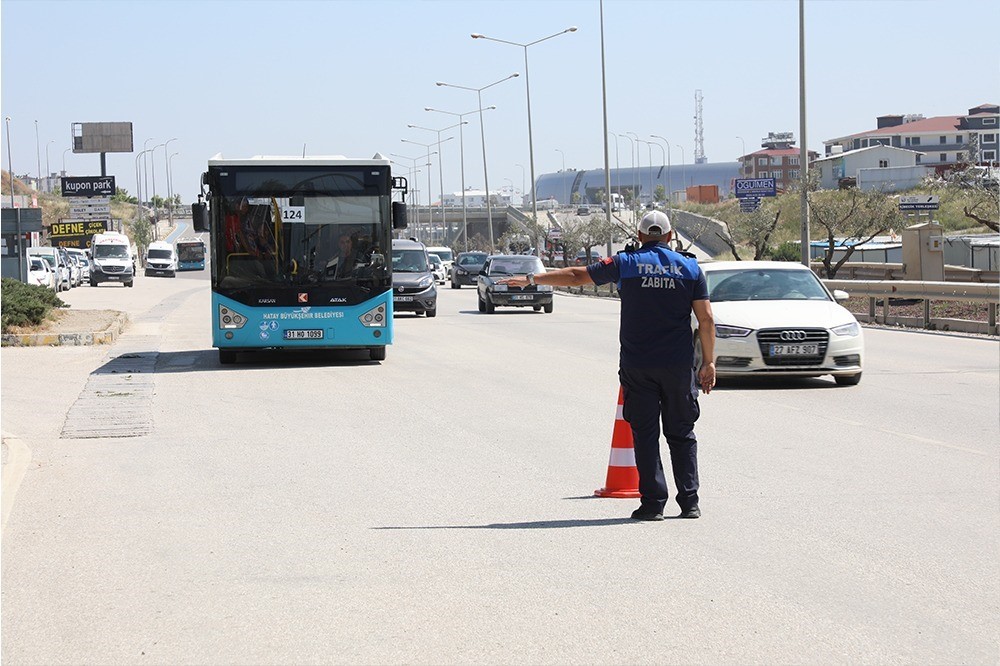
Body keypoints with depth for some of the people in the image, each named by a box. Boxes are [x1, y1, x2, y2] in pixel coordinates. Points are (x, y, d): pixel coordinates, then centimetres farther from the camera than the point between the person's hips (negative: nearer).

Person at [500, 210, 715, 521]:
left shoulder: (626, 263, 0)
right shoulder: (690, 268, 3)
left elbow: (576, 275, 3)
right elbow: (706, 319, -1)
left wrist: (530, 279, 13)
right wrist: (708, 362, 5)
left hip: (637, 365, -1)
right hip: (679, 366, 1)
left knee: (645, 434, 4)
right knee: (682, 434, 10)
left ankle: (653, 503, 0)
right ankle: (690, 501, 7)